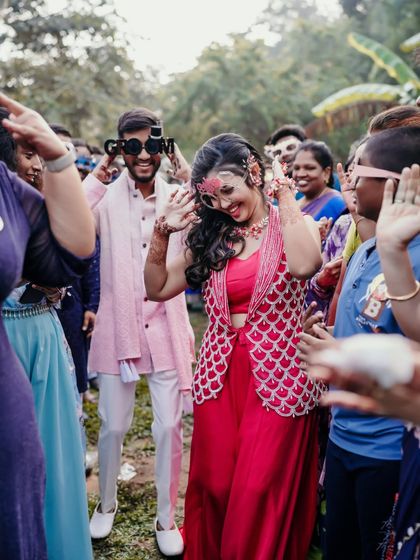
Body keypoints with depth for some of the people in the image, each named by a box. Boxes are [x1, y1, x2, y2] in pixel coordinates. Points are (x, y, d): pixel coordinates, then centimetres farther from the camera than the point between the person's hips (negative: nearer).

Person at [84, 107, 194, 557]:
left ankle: (166, 519, 28)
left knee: (169, 426, 7)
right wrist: (97, 175, -14)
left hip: (166, 326, 1)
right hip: (119, 326, 0)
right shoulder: (107, 198, -5)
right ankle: (106, 504, 40)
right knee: (113, 426, 13)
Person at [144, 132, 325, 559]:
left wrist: (285, 193, -17)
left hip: (277, 375, -3)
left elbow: (304, 265, -27)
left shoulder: (292, 224, -3)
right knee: (214, 485, 12)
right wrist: (162, 233, -5)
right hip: (220, 374, 4)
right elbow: (158, 289, 8)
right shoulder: (212, 237, 8)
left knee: (260, 489, 2)